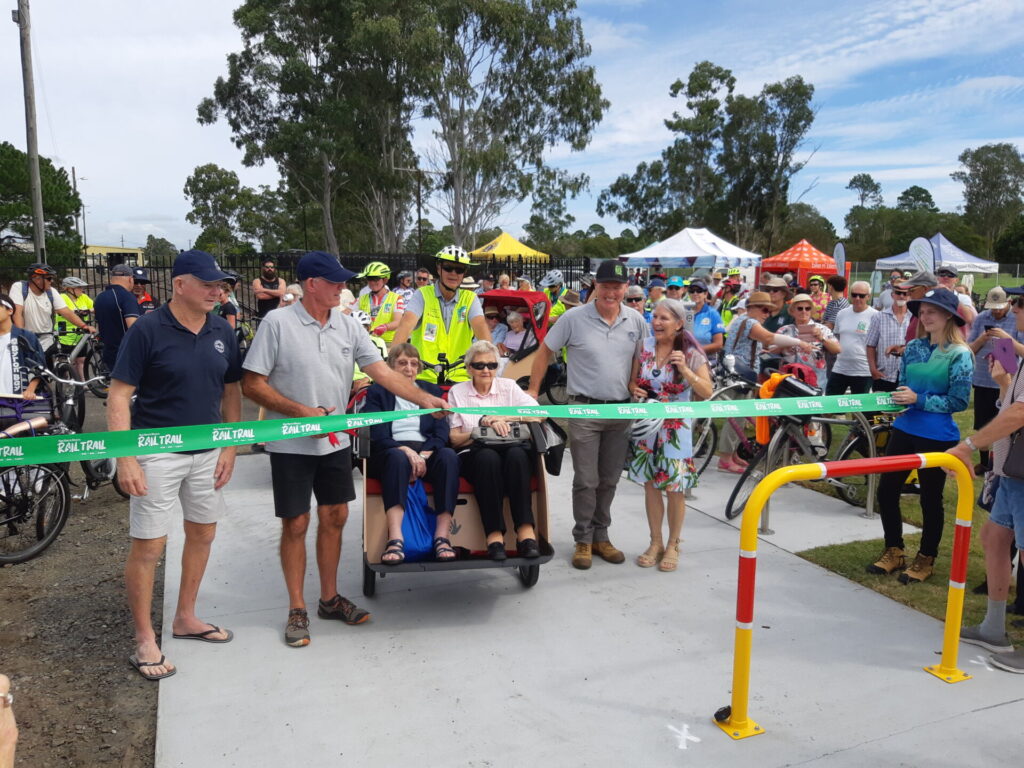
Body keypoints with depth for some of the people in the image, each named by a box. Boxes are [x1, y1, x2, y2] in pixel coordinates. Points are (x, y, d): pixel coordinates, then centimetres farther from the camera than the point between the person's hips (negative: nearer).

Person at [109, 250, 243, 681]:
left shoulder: (222, 332, 2)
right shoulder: (147, 330, -12)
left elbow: (231, 391, 10)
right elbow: (119, 395, -12)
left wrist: (230, 448, 5)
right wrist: (125, 458, -19)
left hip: (207, 452, 6)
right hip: (157, 453, -6)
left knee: (202, 534, 16)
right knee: (148, 546, -1)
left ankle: (185, 618, 34)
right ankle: (144, 640, 16)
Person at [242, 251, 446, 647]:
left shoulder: (348, 325, 2)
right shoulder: (277, 323, -12)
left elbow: (381, 370, -1)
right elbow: (252, 384, -12)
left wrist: (424, 398, -12)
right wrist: (302, 412, -20)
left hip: (335, 441, 5)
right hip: (291, 445, -5)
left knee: (334, 517, 12)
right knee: (296, 524, 4)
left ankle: (329, 599, 29)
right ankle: (297, 610, 19)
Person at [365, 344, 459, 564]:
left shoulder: (432, 390, 22)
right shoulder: (377, 392, 13)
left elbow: (441, 431, 8)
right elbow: (377, 434, -3)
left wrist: (424, 454, -12)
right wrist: (406, 450, -21)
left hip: (428, 452, 2)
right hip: (392, 452, -2)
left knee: (448, 455, -32)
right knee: (398, 458, -38)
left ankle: (442, 536, -38)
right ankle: (395, 539, -49)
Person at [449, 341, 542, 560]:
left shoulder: (508, 386, 14)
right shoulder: (457, 392, 12)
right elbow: (455, 439, 6)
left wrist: (504, 417, -12)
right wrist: (482, 428, -10)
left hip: (510, 449, 1)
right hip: (474, 454, -1)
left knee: (517, 454, -35)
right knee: (488, 457, -37)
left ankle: (526, 531, -37)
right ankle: (494, 534, -37)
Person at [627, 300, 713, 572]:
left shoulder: (691, 353, -7)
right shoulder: (644, 347, 2)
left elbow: (707, 392, -12)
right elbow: (633, 380, 11)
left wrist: (685, 369, -24)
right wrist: (634, 388, -12)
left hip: (675, 428, -3)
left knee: (674, 488, 2)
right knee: (650, 485, 10)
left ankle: (673, 545, 20)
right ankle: (656, 543, 25)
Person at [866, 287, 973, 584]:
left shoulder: (960, 354, -10)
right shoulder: (913, 348, 6)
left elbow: (959, 401, -14)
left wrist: (918, 400, -19)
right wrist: (898, 399, -5)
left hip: (937, 438, -6)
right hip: (904, 430, 6)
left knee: (930, 499, 8)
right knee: (886, 490, 8)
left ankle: (926, 559, 26)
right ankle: (894, 552, 26)